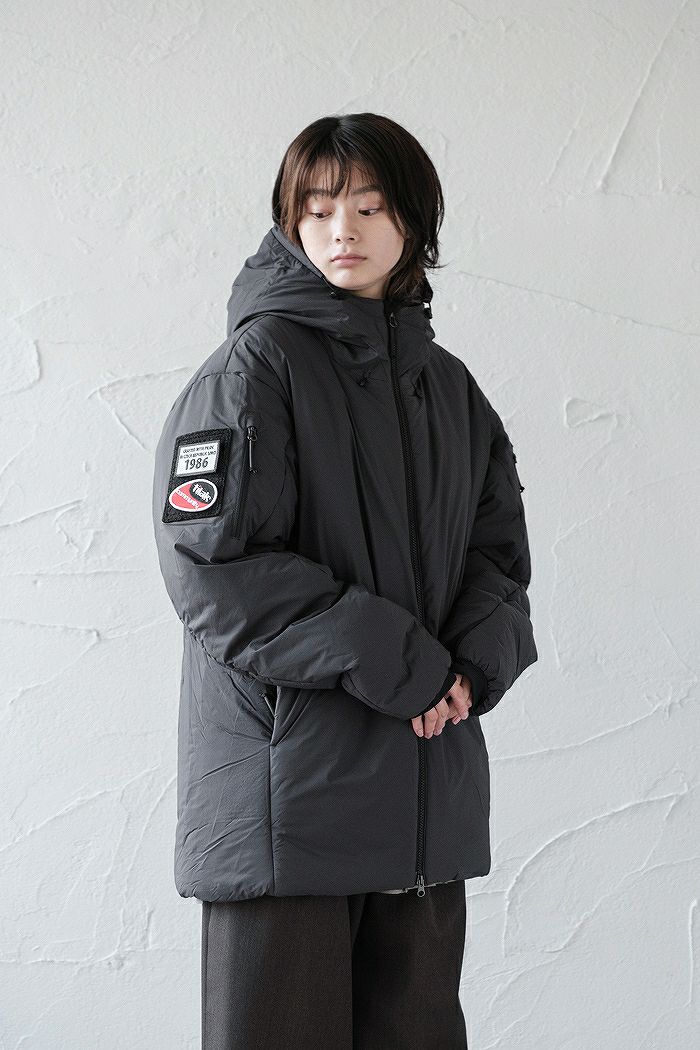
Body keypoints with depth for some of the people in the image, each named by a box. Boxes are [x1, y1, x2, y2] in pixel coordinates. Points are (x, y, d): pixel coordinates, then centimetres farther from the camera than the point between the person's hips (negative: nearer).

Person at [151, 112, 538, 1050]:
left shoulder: (450, 387, 15)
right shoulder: (254, 367, -5)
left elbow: (499, 550, 15)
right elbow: (214, 565, -14)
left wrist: (476, 661, -7)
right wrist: (394, 663, -16)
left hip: (432, 788, 6)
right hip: (288, 787, -6)